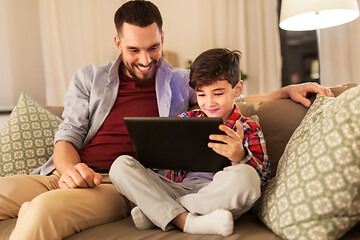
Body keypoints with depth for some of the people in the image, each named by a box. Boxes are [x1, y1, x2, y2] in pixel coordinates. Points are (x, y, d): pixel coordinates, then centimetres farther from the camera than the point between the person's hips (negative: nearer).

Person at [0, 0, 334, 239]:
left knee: (46, 208, -33)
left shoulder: (181, 82, 16)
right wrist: (70, 168, -12)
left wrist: (287, 90, 8)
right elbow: (68, 136, 11)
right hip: (69, 176, 3)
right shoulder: (88, 78, 16)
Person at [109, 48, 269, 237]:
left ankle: (153, 212, -21)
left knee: (244, 176, -37)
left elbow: (262, 176, -4)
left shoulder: (249, 129, 9)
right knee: (121, 164, -14)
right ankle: (186, 221, -31)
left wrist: (240, 157, -26)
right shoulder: (186, 120, 19)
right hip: (174, 188, 3)